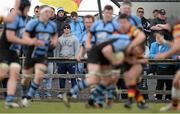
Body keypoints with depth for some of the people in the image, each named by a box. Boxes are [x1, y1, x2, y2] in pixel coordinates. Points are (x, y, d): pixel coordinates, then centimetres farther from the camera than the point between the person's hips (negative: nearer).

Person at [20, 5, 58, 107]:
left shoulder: (52, 25, 4)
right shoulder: (33, 23, -11)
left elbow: (55, 35, 25)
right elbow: (25, 37, -15)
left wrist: (55, 41, 3)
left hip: (43, 56, 3)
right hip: (32, 54, -3)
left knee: (39, 77, -15)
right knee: (27, 77, 8)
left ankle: (28, 97, -1)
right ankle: (24, 96, 33)